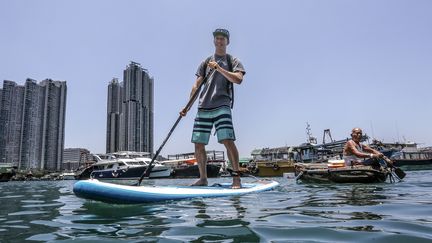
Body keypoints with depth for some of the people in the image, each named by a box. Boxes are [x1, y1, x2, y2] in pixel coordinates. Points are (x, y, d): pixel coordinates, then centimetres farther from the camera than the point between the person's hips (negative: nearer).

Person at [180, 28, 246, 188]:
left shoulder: (233, 61, 12)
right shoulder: (206, 62, 21)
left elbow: (238, 79, -8)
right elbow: (196, 86, 16)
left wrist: (219, 68, -13)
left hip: (221, 106, -4)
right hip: (203, 108, 4)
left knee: (227, 141, -18)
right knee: (198, 144, 3)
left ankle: (236, 177, -8)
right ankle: (203, 178, 17)